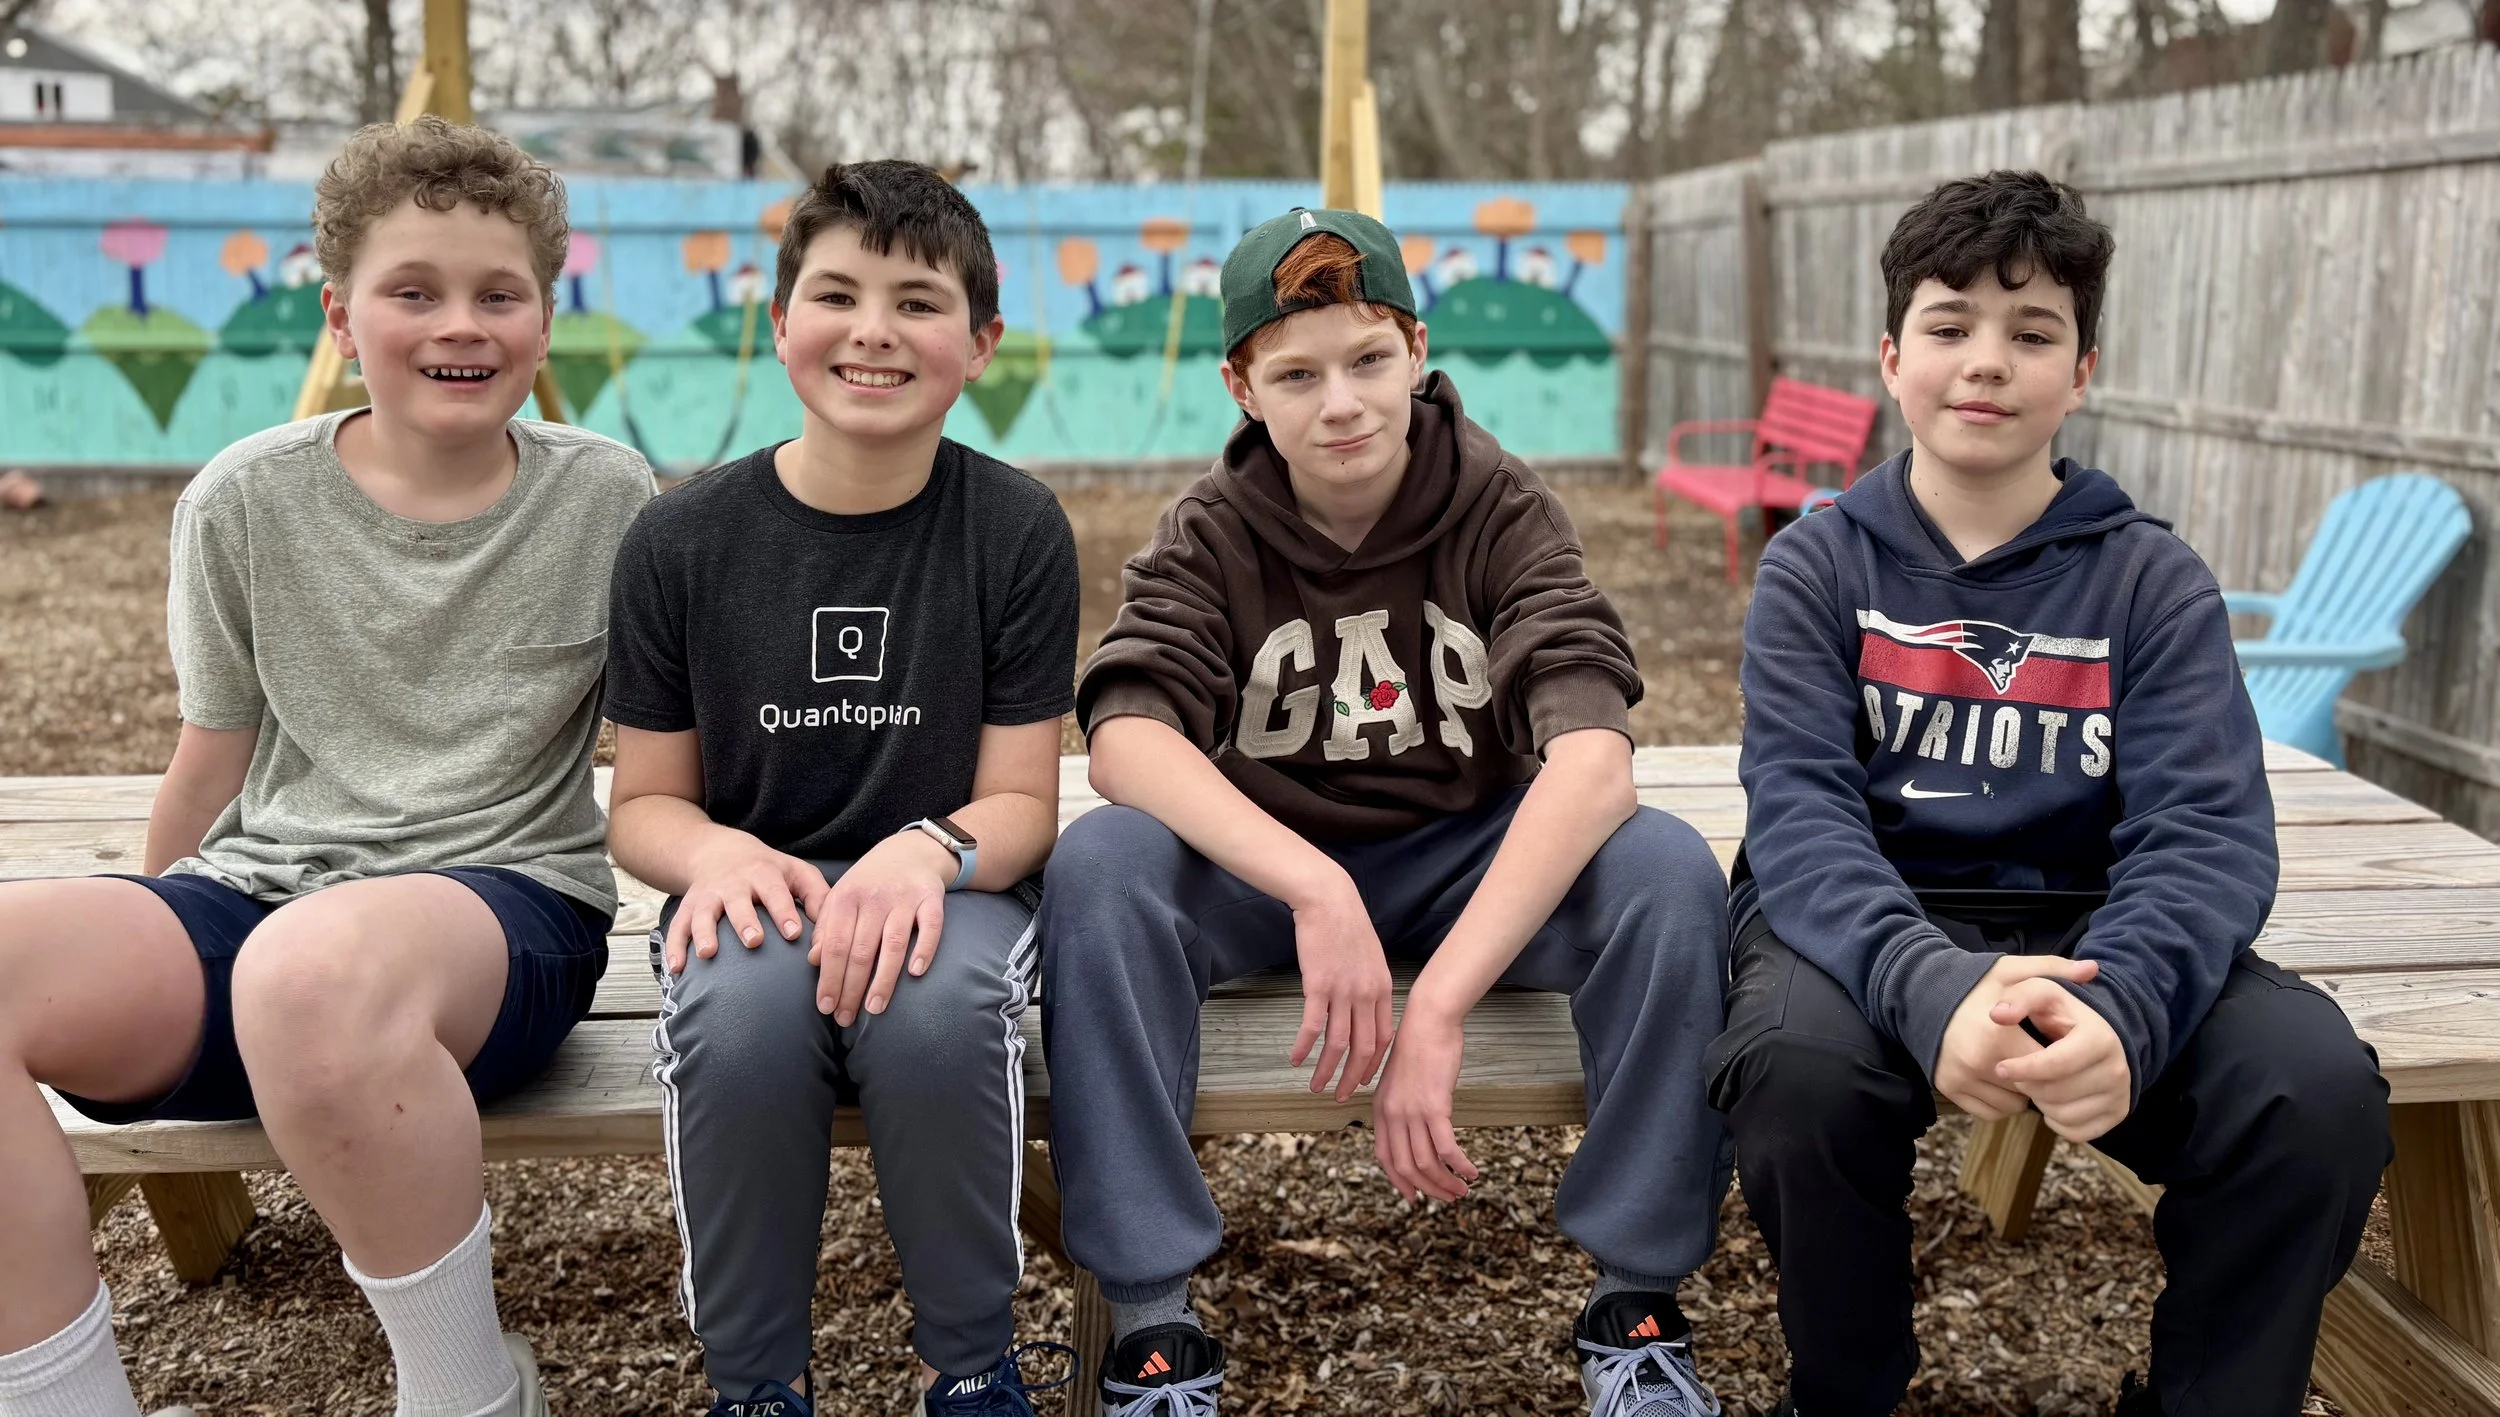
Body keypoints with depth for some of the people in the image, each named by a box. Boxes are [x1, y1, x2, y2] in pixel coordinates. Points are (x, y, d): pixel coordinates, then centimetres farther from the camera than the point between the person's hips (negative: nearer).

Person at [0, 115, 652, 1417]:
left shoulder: (609, 503, 3)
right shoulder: (245, 503, 7)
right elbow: (213, 761, 17)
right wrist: (133, 961, 22)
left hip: (507, 901, -3)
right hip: (253, 893, 3)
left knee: (317, 964, -40)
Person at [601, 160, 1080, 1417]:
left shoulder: (1017, 529, -3)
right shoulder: (681, 541, -1)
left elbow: (1021, 802, -2)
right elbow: (643, 806, 6)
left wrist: (927, 849, -25)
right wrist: (716, 850, -18)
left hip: (938, 891, 0)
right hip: (754, 892, 1)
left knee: (936, 1009, -35)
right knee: (743, 1011, -34)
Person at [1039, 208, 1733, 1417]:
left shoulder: (1504, 512, -13)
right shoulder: (1211, 534, -9)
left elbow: (1593, 757, -29)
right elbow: (1124, 734, -27)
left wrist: (1438, 1009, -41)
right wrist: (1317, 890, -45)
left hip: (1481, 860, 0)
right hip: (1263, 866, 1)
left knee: (1669, 870, -30)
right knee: (1097, 865, -30)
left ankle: (1635, 1307, -12)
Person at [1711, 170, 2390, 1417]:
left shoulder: (2154, 582, 5)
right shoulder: (1819, 567, 2)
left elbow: (2203, 831, -8)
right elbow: (1800, 809, -12)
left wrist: (2118, 1006, -32)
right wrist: (1928, 984, -34)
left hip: (2085, 924, 2)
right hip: (1870, 924, -1)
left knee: (2320, 1088, -26)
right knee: (1801, 1066, -34)